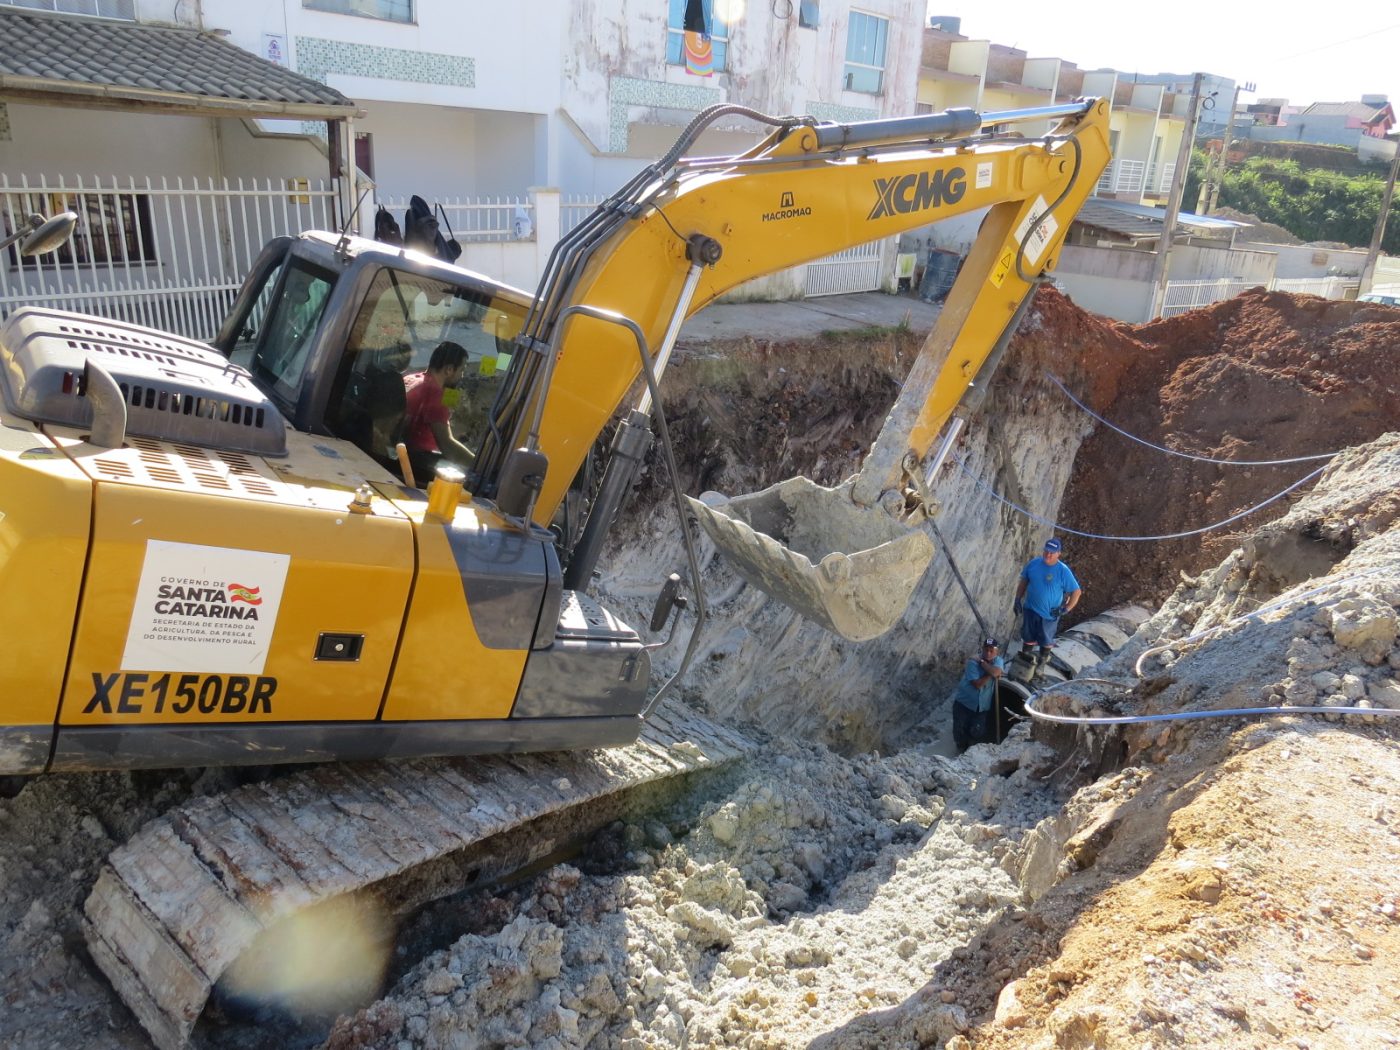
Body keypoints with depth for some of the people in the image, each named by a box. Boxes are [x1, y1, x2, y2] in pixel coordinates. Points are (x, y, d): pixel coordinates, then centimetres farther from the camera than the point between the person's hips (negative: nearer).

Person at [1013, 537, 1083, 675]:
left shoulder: (1063, 571, -18)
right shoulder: (1033, 564, -7)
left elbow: (1076, 592, -11)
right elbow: (1023, 582, 7)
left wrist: (1066, 609, -12)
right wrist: (1018, 599, 2)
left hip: (1050, 614, -2)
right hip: (1030, 609, 2)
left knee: (1046, 641, 15)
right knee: (1028, 638, 14)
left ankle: (1041, 663, 37)